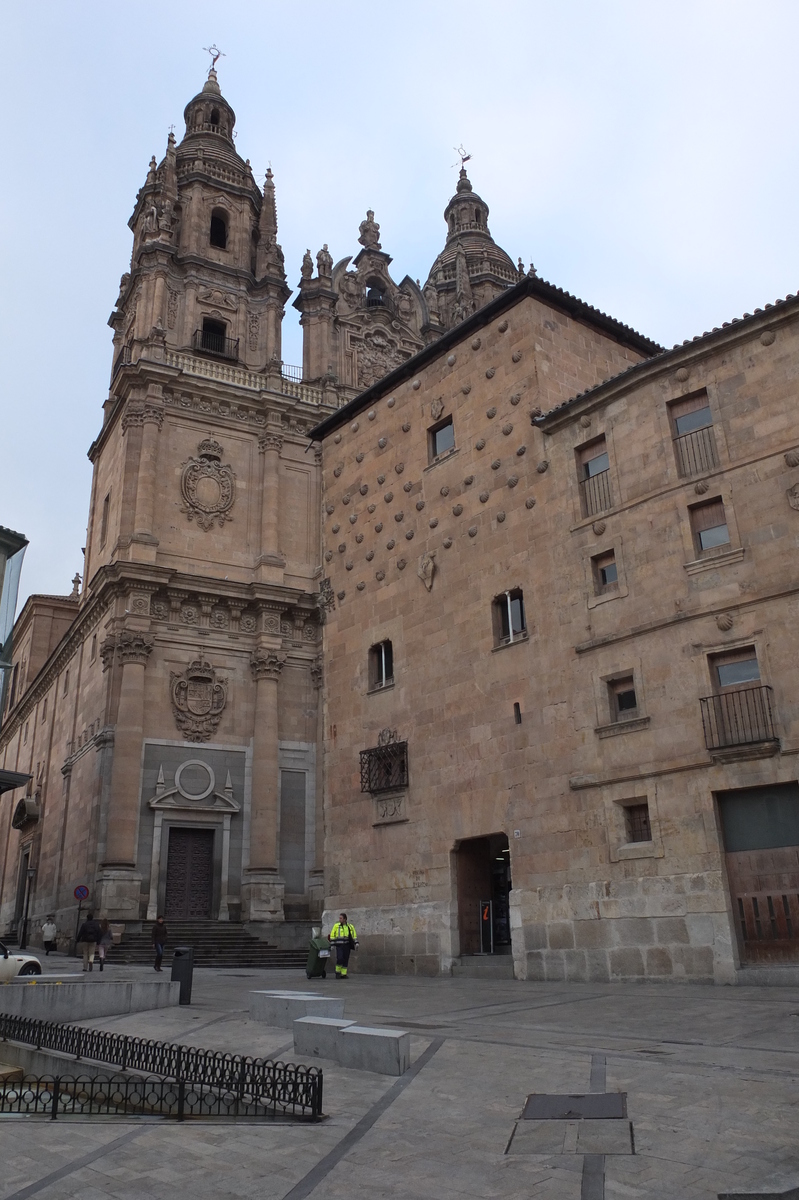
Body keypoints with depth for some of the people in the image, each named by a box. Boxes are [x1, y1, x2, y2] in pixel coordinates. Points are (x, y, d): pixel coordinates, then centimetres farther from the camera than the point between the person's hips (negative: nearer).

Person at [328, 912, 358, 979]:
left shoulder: (350, 927, 5)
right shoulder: (336, 926, 2)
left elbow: (354, 936, 7)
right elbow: (332, 936, 3)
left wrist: (356, 944, -3)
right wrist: (332, 945, -2)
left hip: (347, 946, 2)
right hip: (339, 946, -2)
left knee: (345, 960, 0)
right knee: (339, 959, -16)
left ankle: (343, 974, 7)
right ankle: (337, 972, 3)